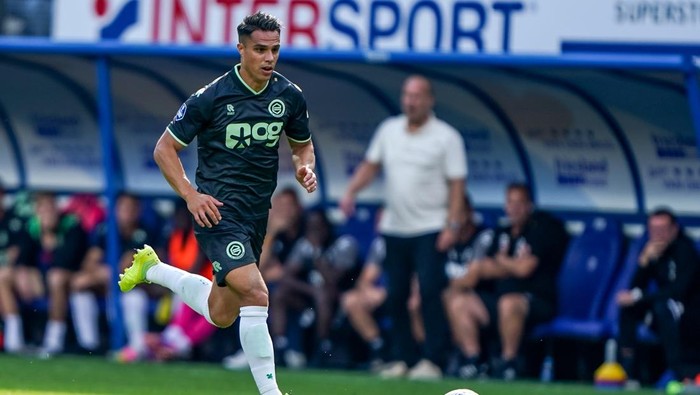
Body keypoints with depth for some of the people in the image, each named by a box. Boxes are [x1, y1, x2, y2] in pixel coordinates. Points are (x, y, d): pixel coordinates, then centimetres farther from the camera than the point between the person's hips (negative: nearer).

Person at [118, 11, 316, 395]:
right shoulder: (211, 97, -11)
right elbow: (164, 149, -3)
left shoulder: (290, 96, 2)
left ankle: (153, 268, 36)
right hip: (218, 210, -6)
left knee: (221, 314, 14)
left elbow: (302, 146, 19)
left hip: (257, 213, 6)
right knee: (255, 294, -23)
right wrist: (191, 196, -14)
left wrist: (305, 169, -4)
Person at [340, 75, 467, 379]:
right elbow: (371, 165, 15)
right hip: (394, 228, 5)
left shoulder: (446, 137, -5)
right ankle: (401, 359, 12)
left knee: (430, 292, -14)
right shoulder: (389, 129, 9)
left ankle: (432, 360, -12)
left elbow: (457, 183, -7)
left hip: (430, 229, -5)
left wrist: (452, 225, -15)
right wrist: (351, 192, -1)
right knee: (395, 296, 6)